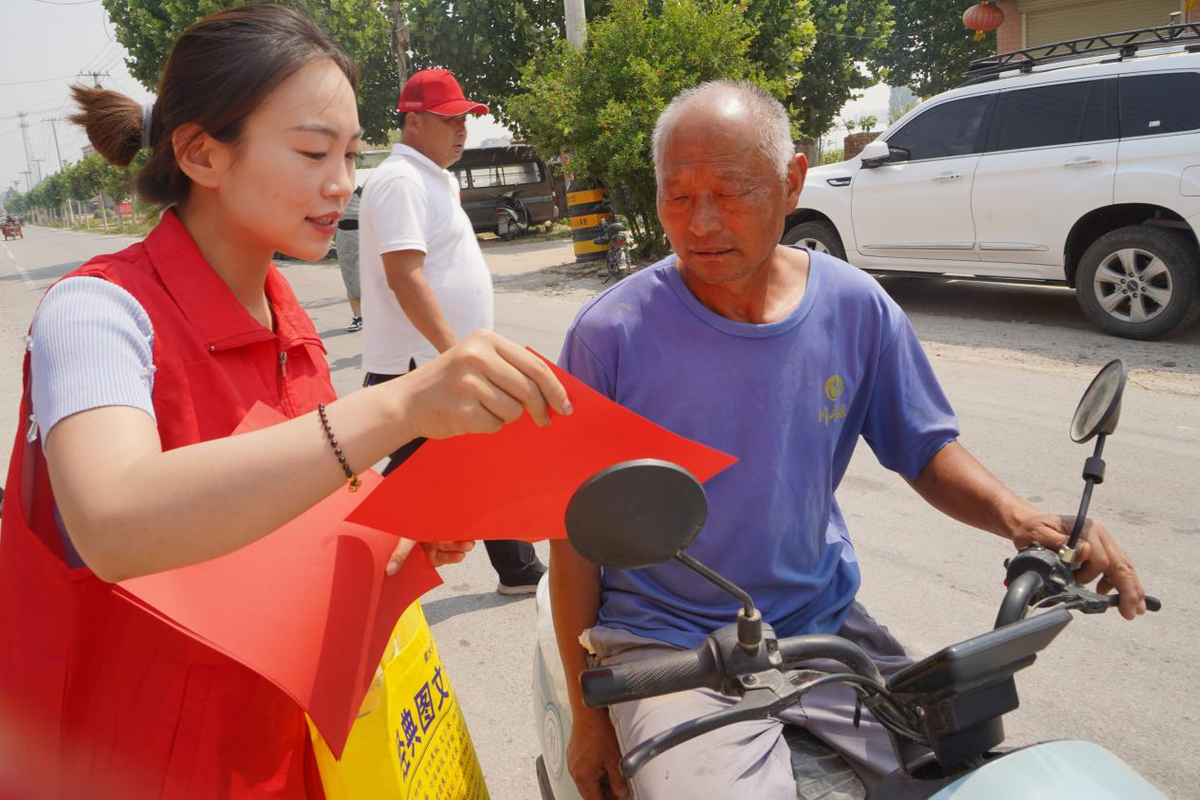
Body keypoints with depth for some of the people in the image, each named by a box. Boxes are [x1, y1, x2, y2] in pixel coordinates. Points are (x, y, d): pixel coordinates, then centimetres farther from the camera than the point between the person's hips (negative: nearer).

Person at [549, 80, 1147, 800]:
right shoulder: (610, 334, -12)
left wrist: (1014, 514, -14)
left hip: (823, 621, 4)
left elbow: (928, 450, 9)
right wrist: (587, 711, -3)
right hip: (663, 644, -3)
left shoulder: (858, 309, -3)